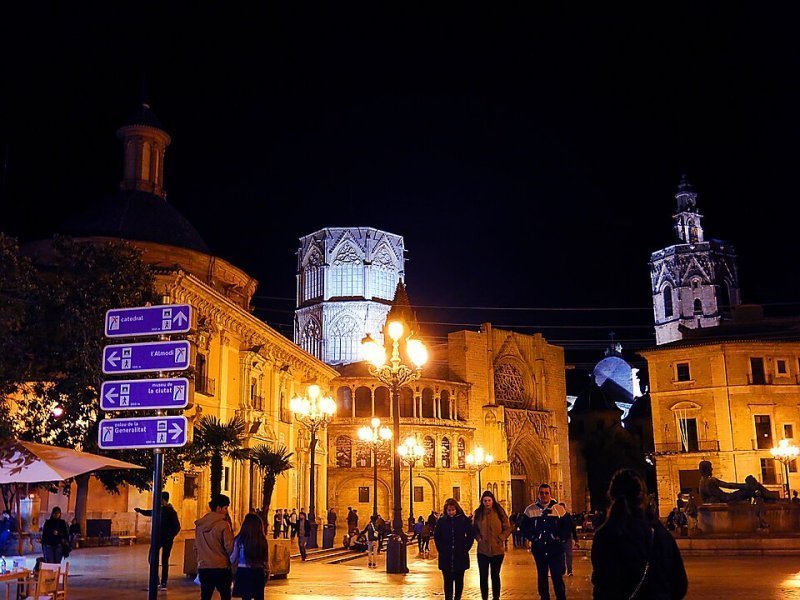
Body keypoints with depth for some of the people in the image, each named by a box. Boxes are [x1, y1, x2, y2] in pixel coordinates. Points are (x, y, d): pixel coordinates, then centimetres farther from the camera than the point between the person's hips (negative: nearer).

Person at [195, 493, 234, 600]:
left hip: (203, 567, 5)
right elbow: (229, 547, -14)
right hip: (221, 567, -5)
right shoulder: (223, 524, -13)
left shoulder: (199, 524, 4)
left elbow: (196, 546, 11)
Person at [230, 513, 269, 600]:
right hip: (259, 572, 2)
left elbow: (233, 558, -1)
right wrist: (265, 573, 16)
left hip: (244, 572, -2)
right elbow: (266, 560, 3)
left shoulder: (240, 539, -10)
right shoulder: (262, 540, -4)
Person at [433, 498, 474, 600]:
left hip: (460, 556, 0)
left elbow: (471, 535, 2)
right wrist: (441, 550, -3)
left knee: (459, 580, 8)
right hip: (446, 557, 0)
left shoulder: (464, 520, -2)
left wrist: (465, 549, -4)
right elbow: (436, 536, 6)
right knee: (447, 581, 2)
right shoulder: (441, 521, 0)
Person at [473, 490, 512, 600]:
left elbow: (507, 528, -1)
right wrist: (478, 538, -5)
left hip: (497, 550, -1)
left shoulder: (499, 512, -4)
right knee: (483, 576, 3)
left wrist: (500, 538, -11)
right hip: (482, 550, 1)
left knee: (495, 575, 12)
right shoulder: (478, 513, 1)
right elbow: (474, 528, 10)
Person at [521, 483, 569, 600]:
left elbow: (566, 527, 9)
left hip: (555, 550, -2)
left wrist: (559, 538, -2)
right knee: (542, 577, 11)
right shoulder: (530, 510, 0)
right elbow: (524, 528, 9)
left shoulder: (559, 509, -1)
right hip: (539, 550, 2)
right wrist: (532, 537, -2)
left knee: (557, 577, -6)